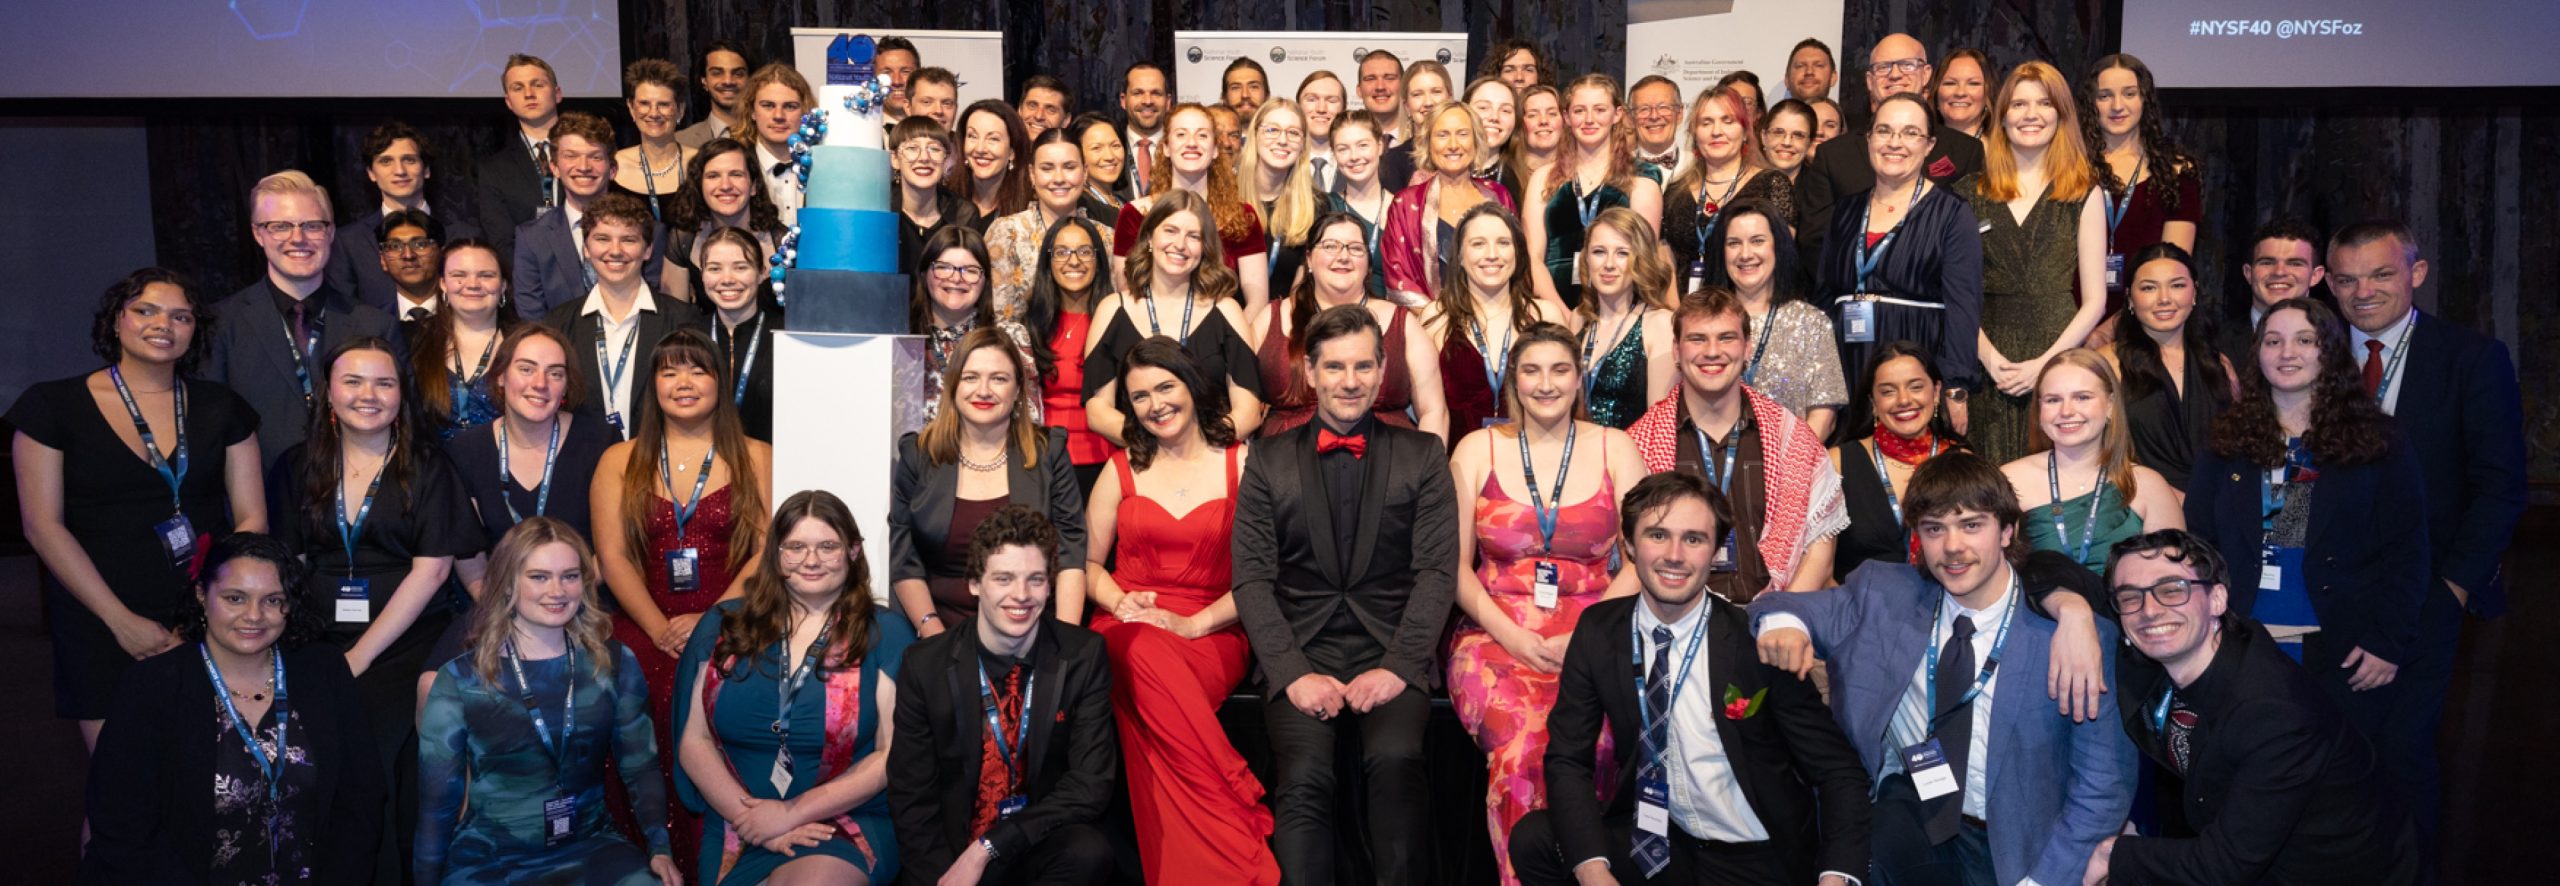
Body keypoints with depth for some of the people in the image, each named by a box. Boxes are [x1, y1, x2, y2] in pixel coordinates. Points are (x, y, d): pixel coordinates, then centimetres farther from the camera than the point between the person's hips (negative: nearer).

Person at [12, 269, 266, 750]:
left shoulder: (222, 408, 8)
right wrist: (121, 620, -10)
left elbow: (252, 519, 3)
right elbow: (43, 525, -4)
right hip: (100, 629, -1)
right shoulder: (54, 406, 1)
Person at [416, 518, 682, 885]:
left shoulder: (615, 664, 5)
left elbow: (641, 768, 6)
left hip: (591, 848, 2)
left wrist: (660, 849, -6)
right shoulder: (461, 679, -1)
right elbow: (437, 801, 3)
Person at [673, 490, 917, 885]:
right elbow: (695, 742, 7)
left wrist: (792, 813, -11)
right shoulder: (723, 627, 10)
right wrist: (752, 820, -9)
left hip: (846, 828, -2)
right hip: (736, 833, 2)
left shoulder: (885, 634, 2)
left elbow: (894, 755, -4)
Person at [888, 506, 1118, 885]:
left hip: (1047, 846, 1)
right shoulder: (924, 664, -3)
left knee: (1088, 852, -30)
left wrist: (987, 849, -16)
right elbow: (911, 795, 0)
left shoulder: (1083, 655, -4)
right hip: (953, 845, 0)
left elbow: (1090, 783, -7)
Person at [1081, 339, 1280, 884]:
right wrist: (1119, 602, -5)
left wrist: (1194, 624, -13)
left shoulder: (1240, 464, 6)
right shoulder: (1123, 468, 15)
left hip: (1211, 631, -2)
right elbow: (1087, 562, 17)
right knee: (1144, 652, -37)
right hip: (1127, 629, 2)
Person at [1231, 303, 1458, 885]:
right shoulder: (1270, 462, 11)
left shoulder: (1423, 457, 10)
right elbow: (1252, 579, 4)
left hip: (1392, 654, 0)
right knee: (1303, 776, -28)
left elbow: (1437, 571, 2)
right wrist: (1293, 672, -11)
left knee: (1396, 758, -30)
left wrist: (1397, 666, -12)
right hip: (1300, 655, 1)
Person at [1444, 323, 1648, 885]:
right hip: (1496, 634, 0)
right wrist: (1511, 635, -9)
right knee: (1521, 741, -31)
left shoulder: (1614, 448, 11)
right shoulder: (1478, 449, 10)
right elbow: (1455, 564, 6)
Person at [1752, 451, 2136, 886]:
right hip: (1902, 817, 1)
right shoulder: (1881, 593, -2)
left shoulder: (2066, 635, -10)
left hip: (2010, 845, 0)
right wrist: (1782, 621, -16)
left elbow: (2104, 785, -5)